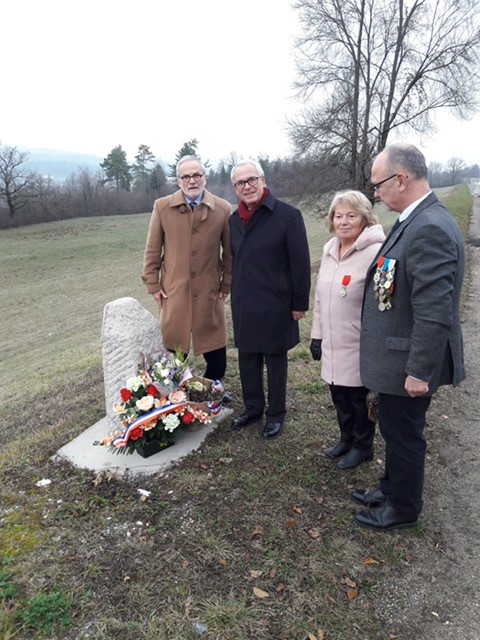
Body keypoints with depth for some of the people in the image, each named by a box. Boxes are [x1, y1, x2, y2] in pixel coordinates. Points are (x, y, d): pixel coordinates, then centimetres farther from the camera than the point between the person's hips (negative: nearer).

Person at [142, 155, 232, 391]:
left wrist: (227, 284, 5)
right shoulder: (162, 207, -1)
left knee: (216, 350, 8)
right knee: (173, 347, 9)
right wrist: (153, 284, 2)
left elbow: (229, 251, 5)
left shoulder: (223, 209, -1)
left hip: (209, 291, 0)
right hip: (173, 291, 0)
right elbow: (152, 250, 4)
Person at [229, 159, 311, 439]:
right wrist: (235, 294, 14)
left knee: (276, 361, 9)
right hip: (243, 305, 6)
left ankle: (276, 414, 27)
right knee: (247, 359, 16)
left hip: (275, 305, -5)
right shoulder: (234, 219, 7)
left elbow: (301, 263, -11)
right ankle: (253, 408, 35)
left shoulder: (288, 215, -11)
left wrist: (300, 303, -11)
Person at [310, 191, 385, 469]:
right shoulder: (329, 249, 7)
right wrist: (317, 334, 14)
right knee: (339, 394, 18)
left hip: (360, 346, -6)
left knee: (360, 398, 10)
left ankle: (362, 446, 32)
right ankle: (346, 438, 41)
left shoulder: (375, 253, -15)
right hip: (333, 342, 6)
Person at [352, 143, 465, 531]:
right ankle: (392, 490, 46)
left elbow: (434, 313, -27)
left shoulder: (431, 229, -25)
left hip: (408, 363, -9)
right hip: (396, 356, 9)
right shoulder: (416, 221, 6)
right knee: (395, 431, 24)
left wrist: (419, 371, -22)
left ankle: (403, 509, 34)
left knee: (404, 436, 11)